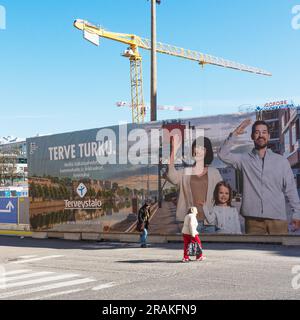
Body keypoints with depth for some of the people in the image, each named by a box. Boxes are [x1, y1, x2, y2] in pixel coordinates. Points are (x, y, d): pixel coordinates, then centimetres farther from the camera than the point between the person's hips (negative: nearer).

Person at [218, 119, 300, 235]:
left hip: (278, 218, 0)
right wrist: (235, 133, -8)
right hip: (253, 219, 0)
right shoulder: (244, 160, 8)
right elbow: (223, 154, -4)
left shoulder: (282, 161, 8)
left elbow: (290, 189, 8)